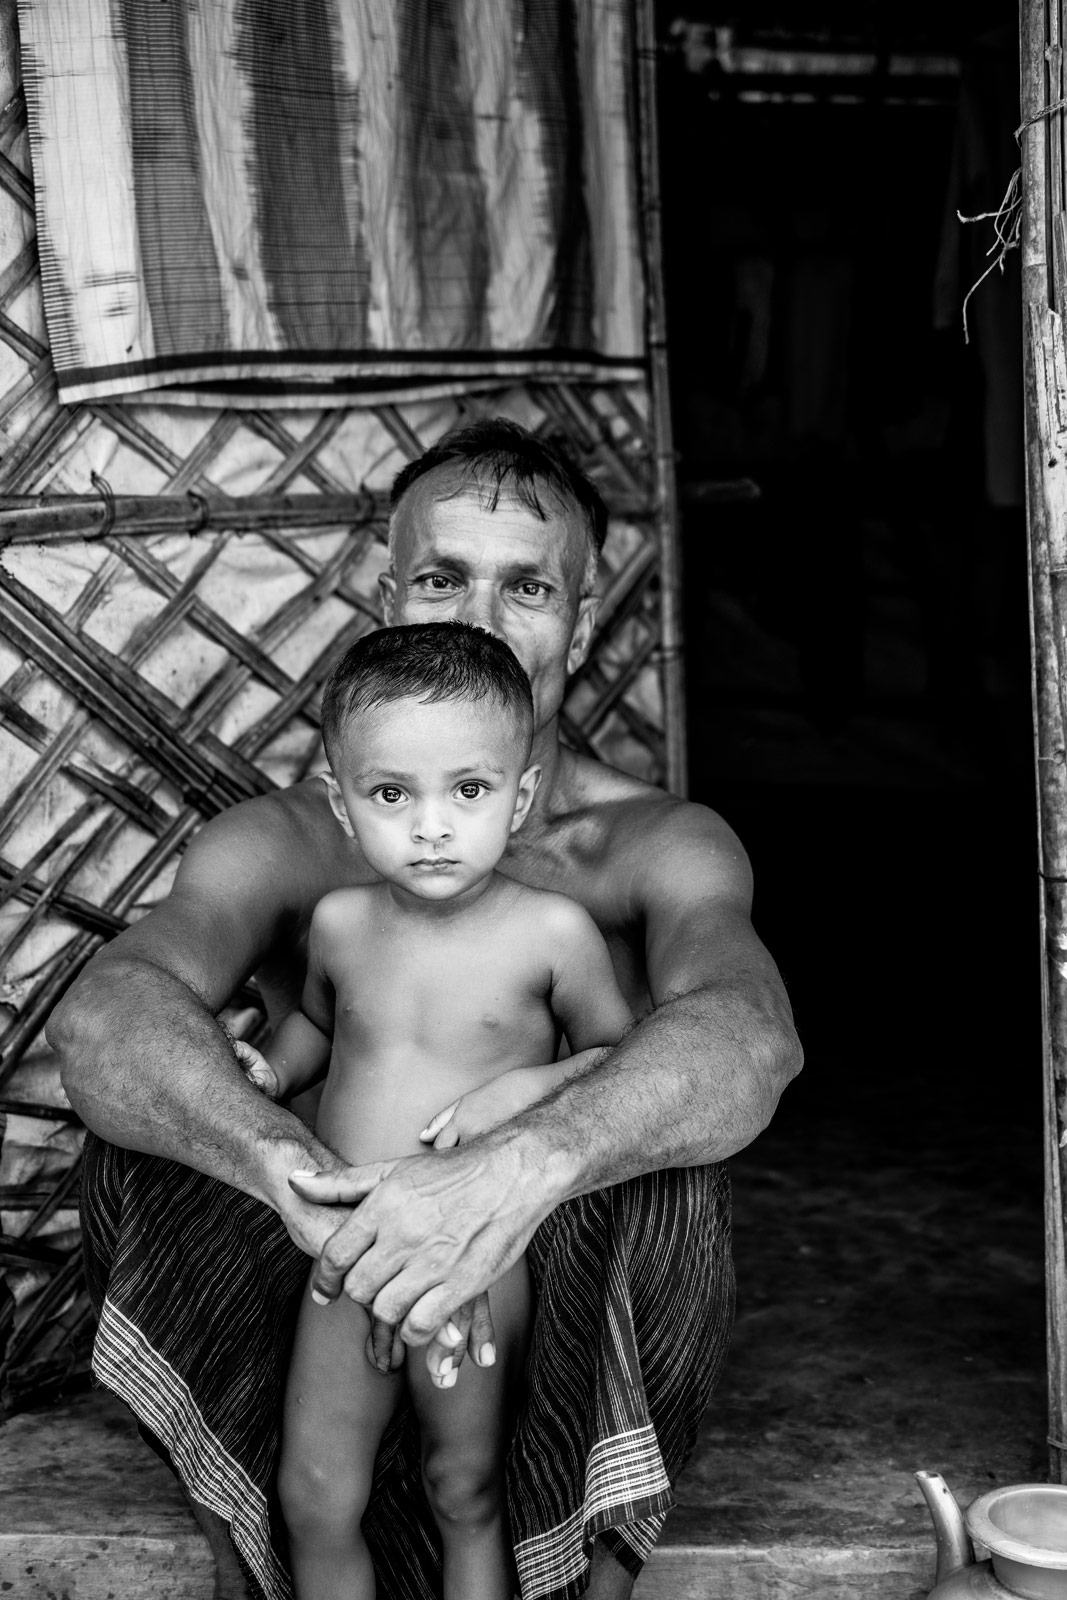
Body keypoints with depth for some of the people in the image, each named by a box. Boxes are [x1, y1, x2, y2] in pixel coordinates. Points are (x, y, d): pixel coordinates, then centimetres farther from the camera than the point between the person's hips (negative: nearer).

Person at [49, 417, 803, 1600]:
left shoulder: (658, 846, -8)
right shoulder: (285, 843, -6)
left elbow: (746, 1033, -32)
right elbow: (101, 1014, -27)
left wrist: (525, 1164, -53)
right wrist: (294, 1176, -49)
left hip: (566, 1327, -1)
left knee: (666, 1164, -30)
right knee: (142, 1145, -21)